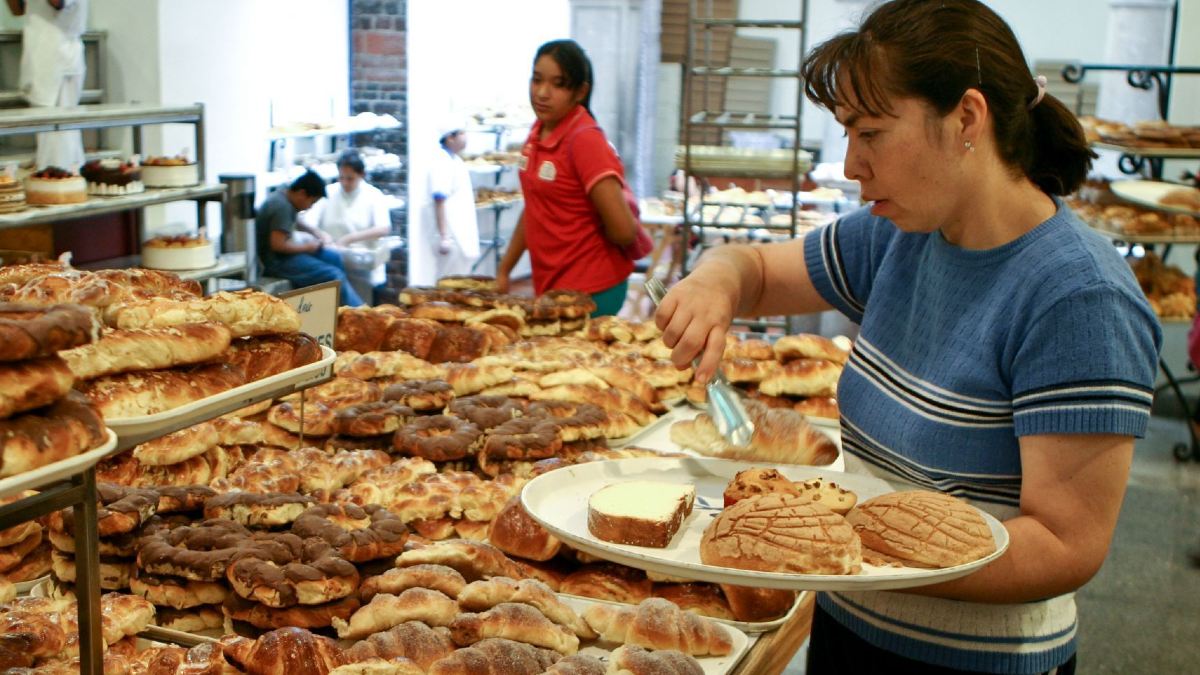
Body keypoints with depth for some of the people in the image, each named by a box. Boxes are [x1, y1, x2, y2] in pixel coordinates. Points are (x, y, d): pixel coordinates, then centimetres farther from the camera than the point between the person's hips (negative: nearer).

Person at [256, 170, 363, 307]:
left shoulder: (284, 197, 6)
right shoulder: (282, 206, -24)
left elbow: (295, 222, 27)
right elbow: (278, 244, -29)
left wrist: (318, 233, 14)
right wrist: (308, 247, -16)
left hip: (285, 252, 11)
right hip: (277, 261, -11)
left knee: (335, 257, 11)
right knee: (334, 276, -16)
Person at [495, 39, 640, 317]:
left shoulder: (585, 140, -18)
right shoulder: (538, 133, 6)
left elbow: (623, 230, -22)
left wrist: (589, 245, -3)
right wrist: (503, 271, 15)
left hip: (589, 293, -8)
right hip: (547, 284, 8)